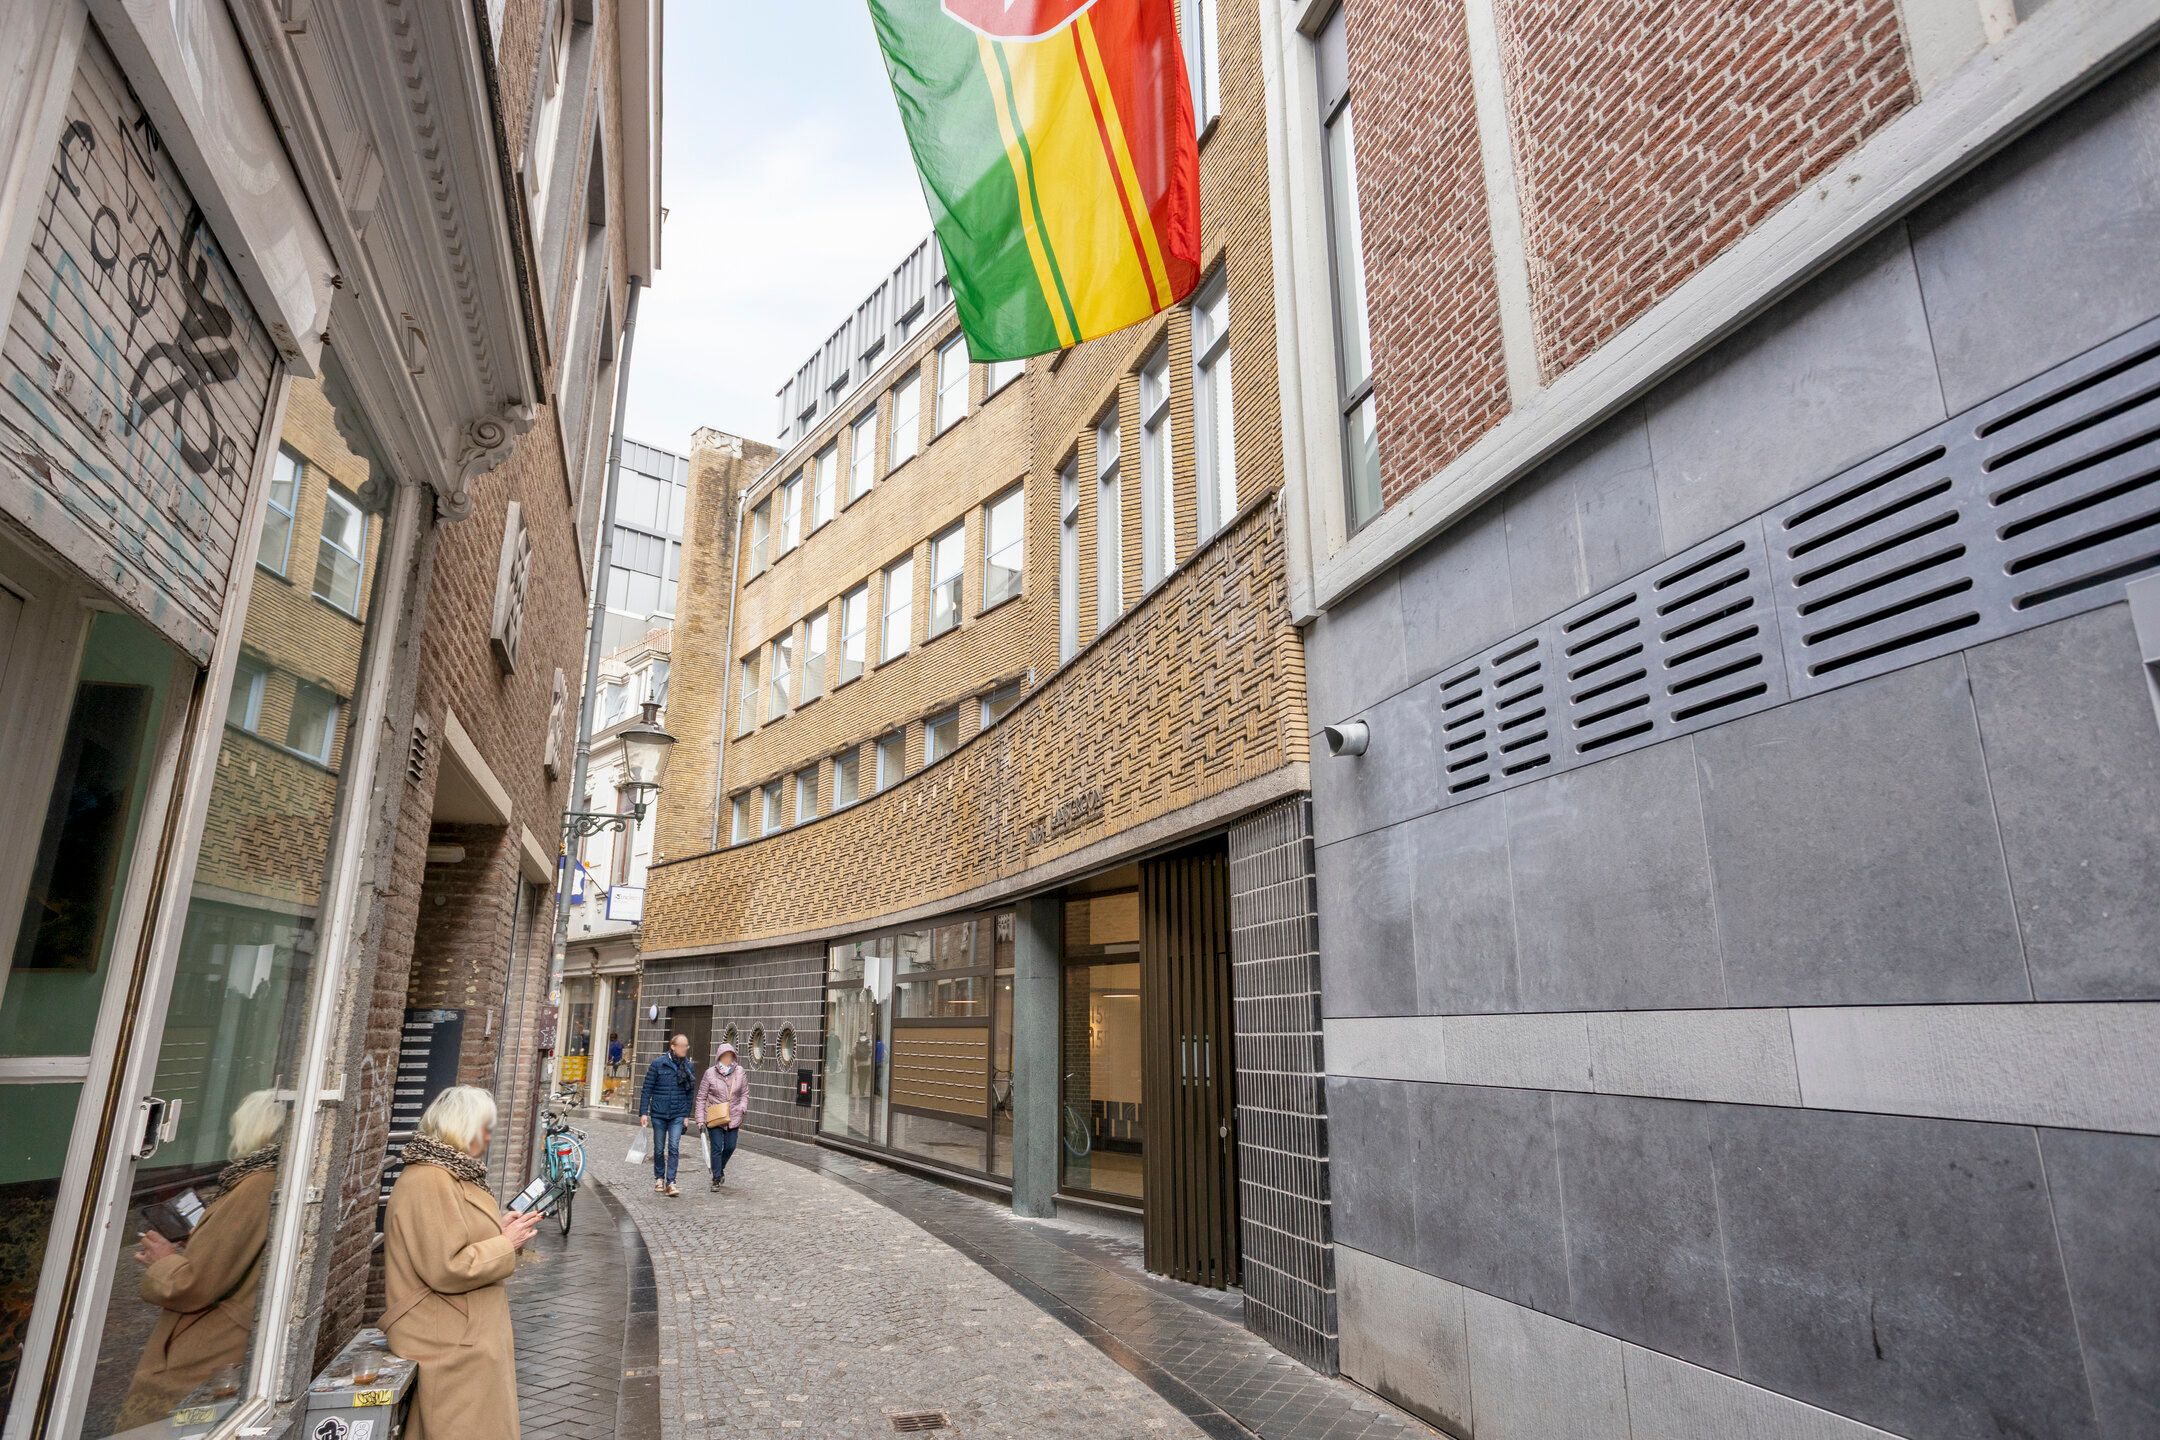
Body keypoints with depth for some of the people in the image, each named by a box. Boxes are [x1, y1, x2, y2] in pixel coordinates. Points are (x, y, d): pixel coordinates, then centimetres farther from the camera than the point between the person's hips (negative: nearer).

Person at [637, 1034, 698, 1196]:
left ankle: (670, 1183, -7)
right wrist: (643, 1112, -8)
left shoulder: (688, 1067, 2)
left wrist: (687, 1115, 7)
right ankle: (659, 1179, 29)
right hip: (658, 1114, -1)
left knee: (674, 1148, -10)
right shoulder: (658, 1064, -7)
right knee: (659, 1149, 10)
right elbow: (647, 1089, -4)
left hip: (678, 1115, 1)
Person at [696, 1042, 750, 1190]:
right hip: (714, 1118, -3)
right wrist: (700, 1119, -6)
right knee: (716, 1148, -2)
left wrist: (742, 1107, -6)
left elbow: (745, 1093, 10)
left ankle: (720, 1169, 36)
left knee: (730, 1147, 8)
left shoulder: (740, 1073, -1)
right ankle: (716, 1178, 11)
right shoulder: (710, 1073, -7)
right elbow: (701, 1098, -3)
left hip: (733, 1118, 3)